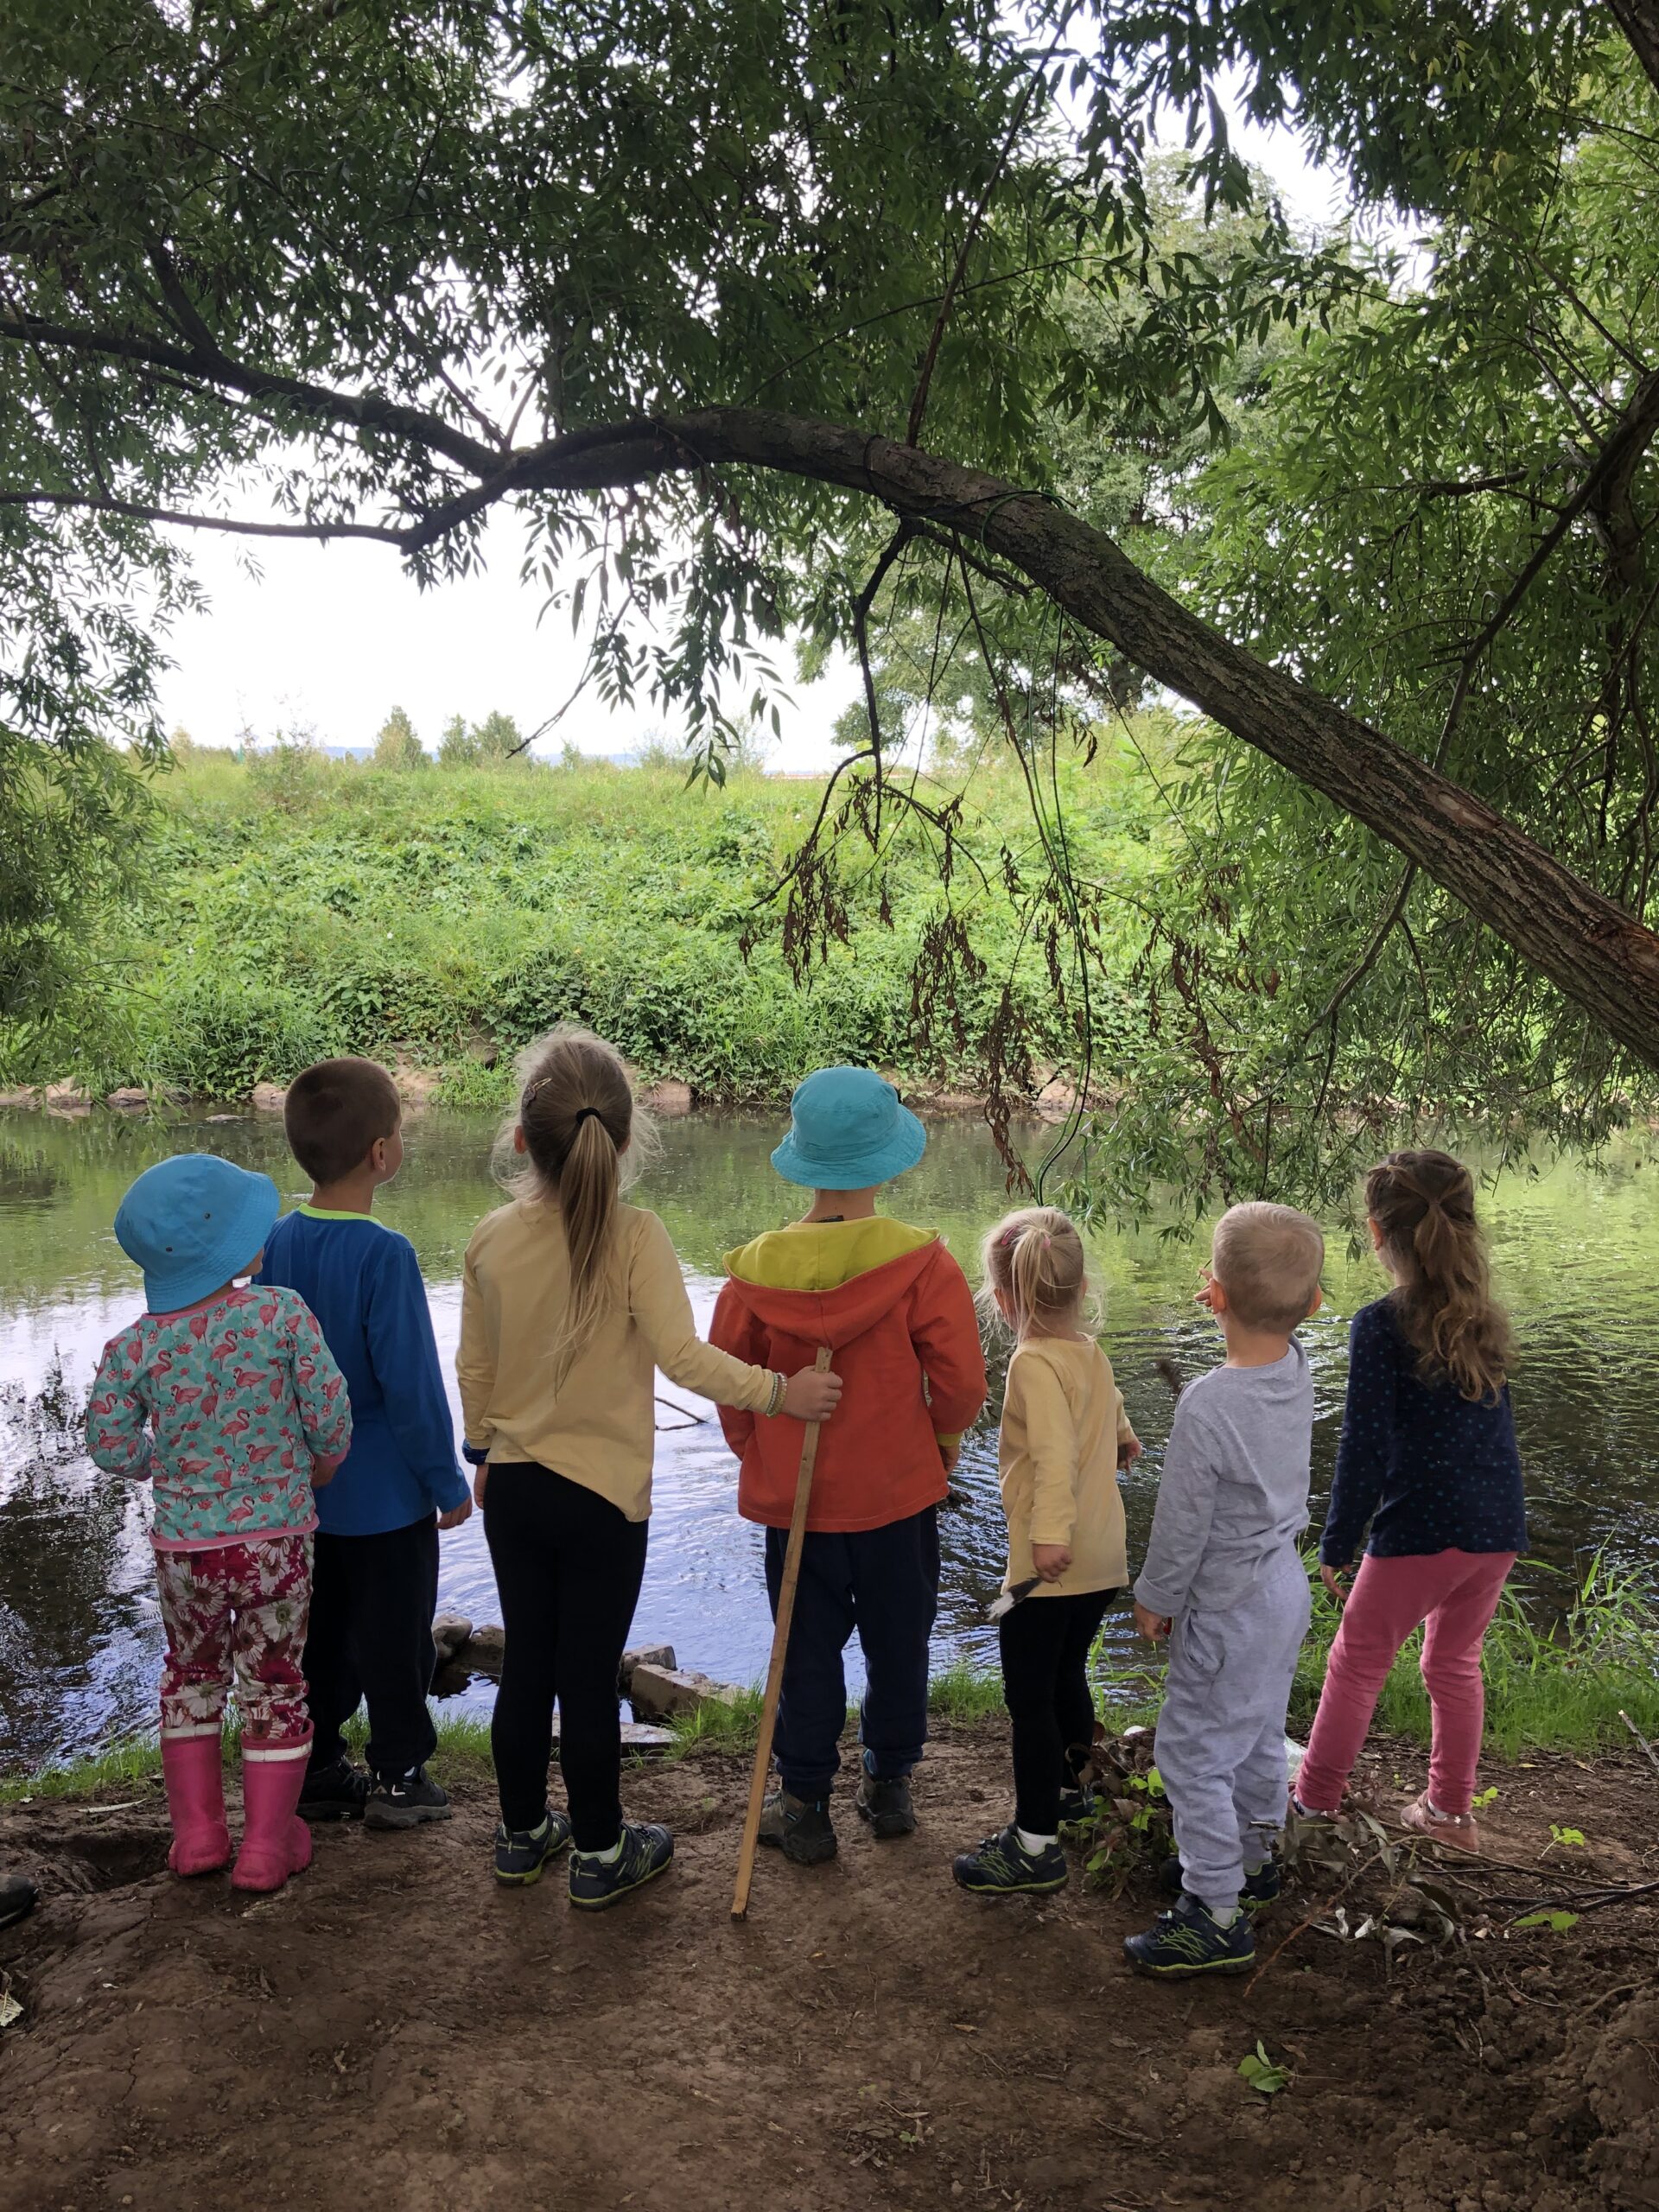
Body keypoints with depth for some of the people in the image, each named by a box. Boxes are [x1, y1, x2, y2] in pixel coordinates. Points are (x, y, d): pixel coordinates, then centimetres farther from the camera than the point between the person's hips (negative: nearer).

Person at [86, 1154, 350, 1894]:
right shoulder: (282, 1315, -16)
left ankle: (197, 1834, 31)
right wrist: (324, 1463, 8)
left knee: (191, 1676, 24)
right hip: (274, 1541, -2)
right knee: (274, 1684, 14)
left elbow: (111, 1446, -5)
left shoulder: (133, 1348, -8)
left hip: (182, 1547, 2)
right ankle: (266, 1847, 23)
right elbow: (329, 1413, -13)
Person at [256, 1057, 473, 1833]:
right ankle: (398, 1776, 20)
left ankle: (316, 1770, 27)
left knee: (320, 1631, 18)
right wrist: (448, 1482, -10)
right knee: (394, 1635, 9)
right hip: (385, 1488, -6)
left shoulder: (277, 1243, -3)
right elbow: (411, 1383, -21)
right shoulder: (385, 1255, -23)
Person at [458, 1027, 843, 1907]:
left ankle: (523, 1832, 32)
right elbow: (684, 1357, -25)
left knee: (525, 1665, 17)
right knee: (589, 1677, 7)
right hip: (603, 1495, -4)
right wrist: (778, 1392, -16)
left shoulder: (491, 1238, -3)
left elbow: (474, 1365, 6)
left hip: (513, 1487, 4)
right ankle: (600, 1851, 22)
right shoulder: (635, 1236, -18)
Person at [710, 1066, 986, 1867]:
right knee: (897, 1645, 19)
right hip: (900, 1496, -1)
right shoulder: (922, 1263, -17)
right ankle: (888, 1787, 33)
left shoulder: (756, 1269, -12)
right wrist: (939, 1440, 7)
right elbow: (960, 1384, -14)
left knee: (807, 1654, 15)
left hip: (792, 1498, 1)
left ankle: (805, 1807, 24)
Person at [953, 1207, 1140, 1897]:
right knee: (1067, 1675, 26)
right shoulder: (1093, 1353, 8)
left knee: (1030, 1697, 0)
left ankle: (1035, 1845, 6)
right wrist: (1123, 1440, 50)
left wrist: (1050, 1534, -36)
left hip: (1051, 1564, -9)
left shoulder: (1035, 1361, -17)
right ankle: (1068, 1788, 44)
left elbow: (1056, 1452, -31)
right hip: (1104, 1558, 9)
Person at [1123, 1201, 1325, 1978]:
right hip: (1286, 1586, 9)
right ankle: (1253, 1858, 45)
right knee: (1258, 1735, 26)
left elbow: (1182, 1524, -20)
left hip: (1228, 1609, -9)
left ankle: (1216, 1920, 13)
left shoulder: (1207, 1405, -31)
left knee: (1194, 1754, 4)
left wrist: (1156, 1598, -6)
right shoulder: (1297, 1369, -11)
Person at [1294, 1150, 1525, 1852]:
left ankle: (1314, 1800, 22)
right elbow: (1496, 1428, 13)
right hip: (1499, 1529, 6)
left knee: (1356, 1662, 11)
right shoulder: (1485, 1320, 6)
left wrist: (1335, 1544, -5)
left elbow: (1364, 1448, -13)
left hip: (1420, 1530, -6)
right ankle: (1450, 1811, 30)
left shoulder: (1381, 1325, -12)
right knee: (1455, 1661, 22)